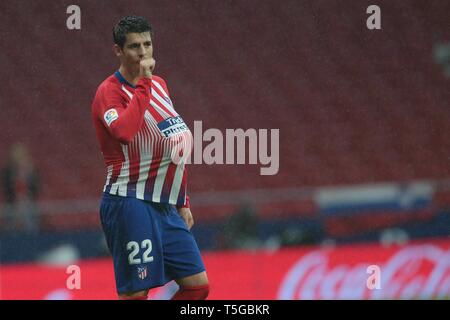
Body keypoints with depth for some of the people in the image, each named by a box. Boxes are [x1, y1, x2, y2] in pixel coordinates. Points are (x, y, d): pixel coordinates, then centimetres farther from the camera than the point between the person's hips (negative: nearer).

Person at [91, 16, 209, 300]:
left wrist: (182, 202, 21)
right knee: (135, 293, -8)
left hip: (164, 207, 8)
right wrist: (143, 83, -24)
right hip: (130, 204, -8)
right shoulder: (109, 91, -10)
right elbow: (124, 132, -33)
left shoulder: (159, 85, 15)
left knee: (198, 285, 5)